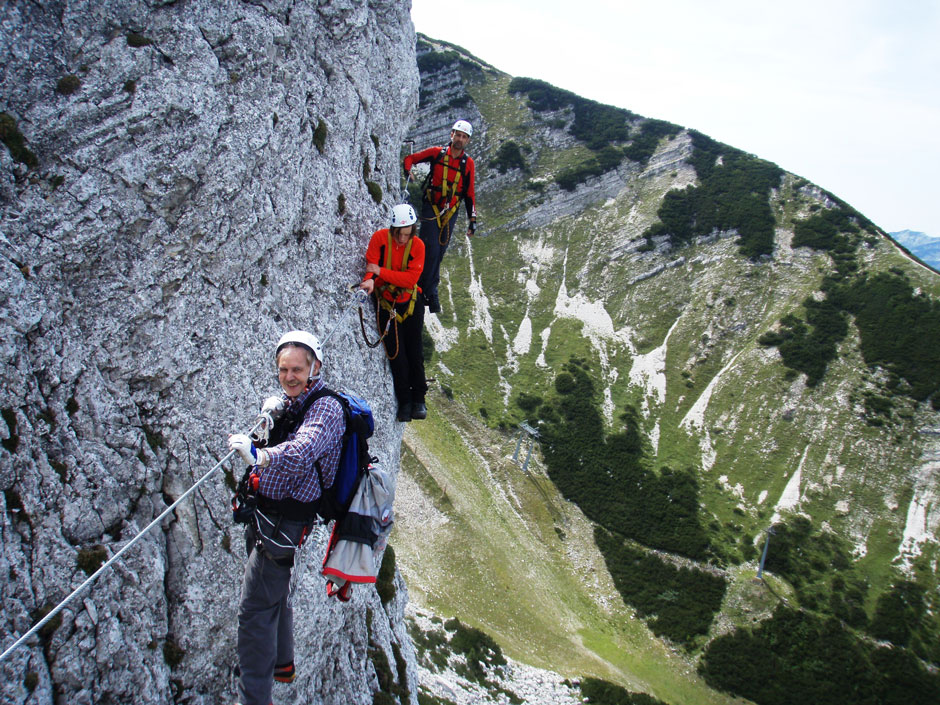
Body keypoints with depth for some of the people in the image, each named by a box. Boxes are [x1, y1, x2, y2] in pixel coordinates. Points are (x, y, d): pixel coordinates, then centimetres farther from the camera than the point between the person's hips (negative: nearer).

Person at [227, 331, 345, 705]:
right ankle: (281, 664, 46)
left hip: (285, 521, -10)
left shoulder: (326, 408, -19)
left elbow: (303, 450, -40)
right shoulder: (289, 403, 10)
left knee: (254, 610, -10)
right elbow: (269, 443, 16)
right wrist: (269, 415, -2)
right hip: (265, 513, 10)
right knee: (274, 594, 26)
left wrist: (260, 456, -55)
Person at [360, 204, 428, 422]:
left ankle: (419, 399, 18)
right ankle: (404, 402, 10)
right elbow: (371, 266, -14)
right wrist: (370, 280, -36)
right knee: (396, 353, -1)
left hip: (410, 301, 1)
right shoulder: (380, 238, -12)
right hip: (385, 301, -1)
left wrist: (381, 272, -27)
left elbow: (411, 278, -21)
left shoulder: (417, 246, -12)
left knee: (415, 352, 5)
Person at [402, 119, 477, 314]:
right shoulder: (437, 153, -2)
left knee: (439, 252, 4)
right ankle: (429, 292, -1)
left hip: (451, 211, 3)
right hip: (431, 207, -2)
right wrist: (408, 172, -13)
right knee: (431, 250, -11)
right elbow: (410, 158, 8)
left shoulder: (468, 163, 4)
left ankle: (428, 289, 16)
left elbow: (469, 194, 8)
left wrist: (472, 219, 5)